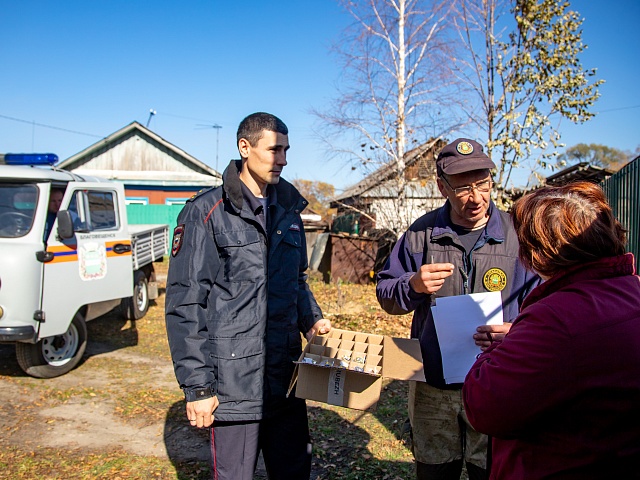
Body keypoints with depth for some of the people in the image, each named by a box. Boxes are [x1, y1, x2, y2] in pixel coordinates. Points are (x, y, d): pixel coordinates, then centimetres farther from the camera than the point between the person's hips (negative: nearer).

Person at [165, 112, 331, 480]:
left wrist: (312, 319, 3)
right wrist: (197, 386, -12)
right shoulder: (207, 212, -8)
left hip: (287, 379, 6)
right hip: (233, 381, -5)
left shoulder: (289, 211, 10)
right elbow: (185, 304, -10)